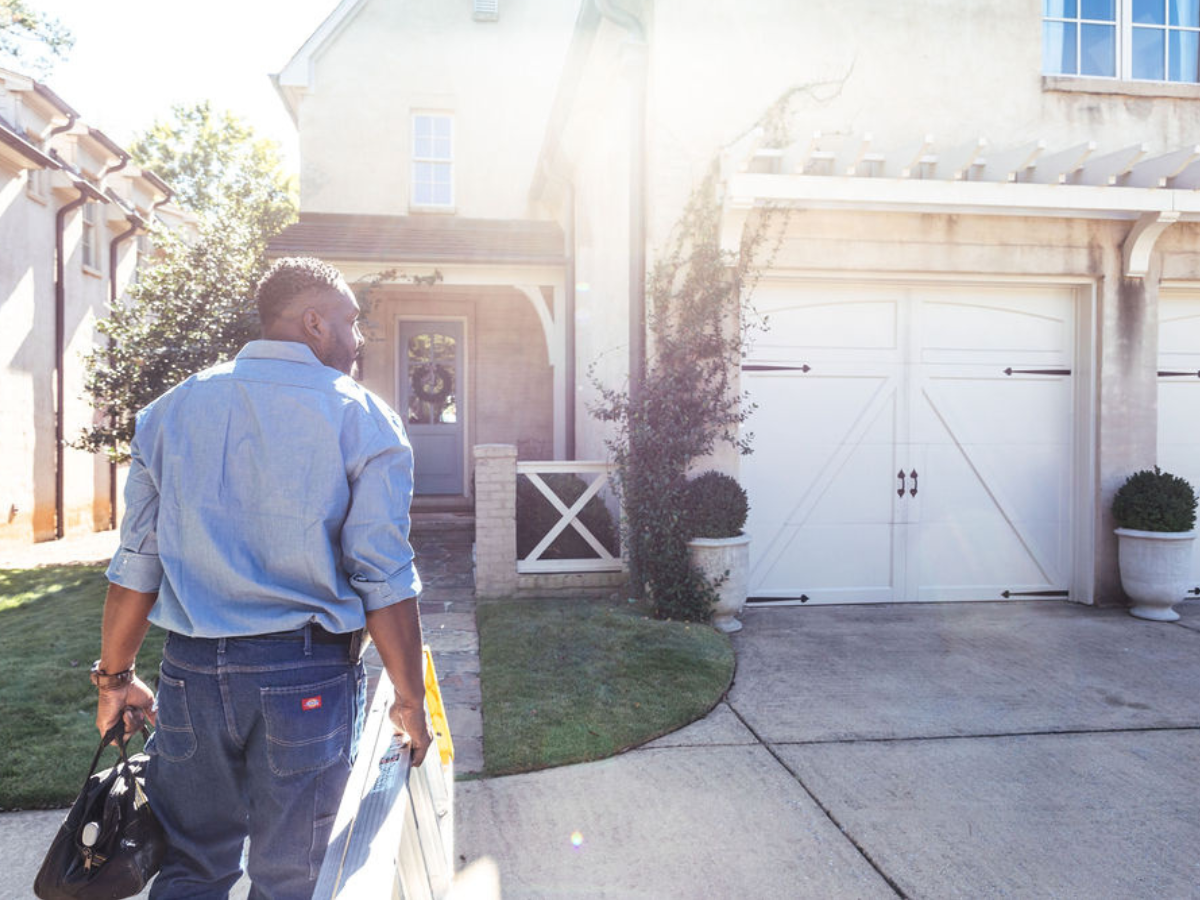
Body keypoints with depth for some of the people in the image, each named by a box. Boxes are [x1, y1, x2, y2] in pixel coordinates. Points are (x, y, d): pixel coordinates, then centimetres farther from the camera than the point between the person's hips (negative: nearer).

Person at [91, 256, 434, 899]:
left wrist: (115, 677, 18)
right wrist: (410, 701, -3)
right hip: (307, 676, -3)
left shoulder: (170, 410, 6)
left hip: (191, 672, 4)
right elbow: (384, 581, -11)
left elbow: (137, 566, 6)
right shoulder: (361, 420, -7)